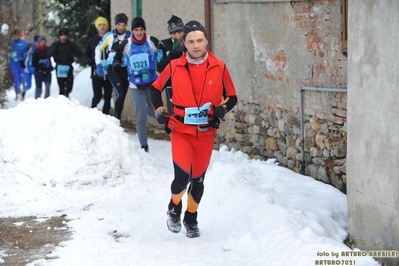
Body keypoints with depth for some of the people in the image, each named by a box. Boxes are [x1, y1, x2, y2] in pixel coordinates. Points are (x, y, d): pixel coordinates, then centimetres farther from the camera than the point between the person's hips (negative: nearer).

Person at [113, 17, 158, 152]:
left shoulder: (152, 41, -8)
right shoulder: (126, 44, -3)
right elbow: (118, 57, 11)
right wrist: (116, 64, -9)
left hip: (152, 83, 0)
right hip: (136, 86, 0)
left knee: (154, 112, 8)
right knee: (141, 116, 0)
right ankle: (144, 145, 10)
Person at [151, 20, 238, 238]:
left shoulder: (219, 68, -4)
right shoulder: (175, 67, -5)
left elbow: (232, 96, 6)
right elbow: (156, 88, 11)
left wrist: (222, 108, -13)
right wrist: (159, 111, 1)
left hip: (206, 132, 2)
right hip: (181, 131, -2)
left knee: (198, 178, 11)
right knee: (182, 176, -17)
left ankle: (191, 219, 34)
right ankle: (174, 207, 14)